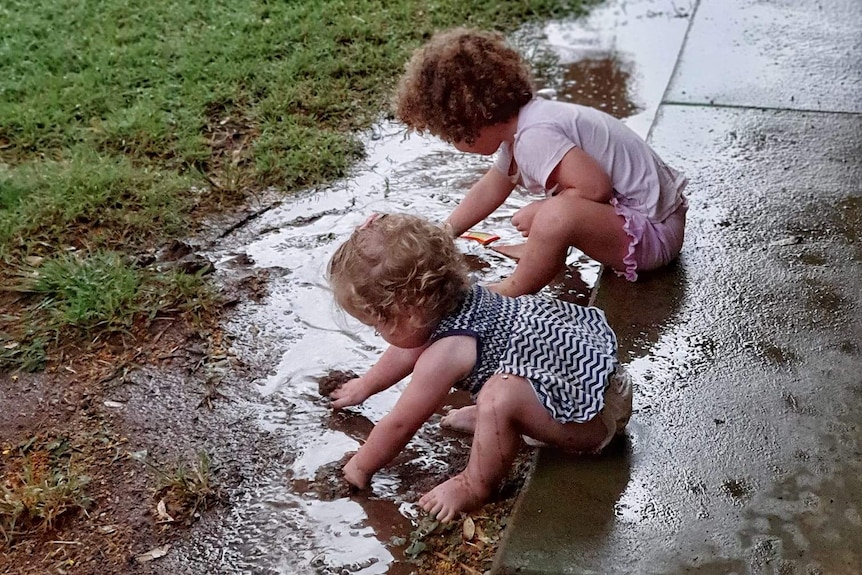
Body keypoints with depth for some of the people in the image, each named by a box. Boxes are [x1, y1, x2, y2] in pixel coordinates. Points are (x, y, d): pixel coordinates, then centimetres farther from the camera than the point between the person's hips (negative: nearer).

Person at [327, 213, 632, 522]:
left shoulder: (445, 354, -24)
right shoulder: (456, 297, 2)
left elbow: (398, 425, -9)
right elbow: (405, 353, 22)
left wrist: (360, 467, 7)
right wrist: (364, 386, 36)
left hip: (593, 414, -10)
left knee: (501, 395, -31)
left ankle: (476, 485, -7)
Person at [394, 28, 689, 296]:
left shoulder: (534, 137, -26)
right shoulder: (518, 124, 5)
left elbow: (596, 188, -33)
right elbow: (492, 187, 19)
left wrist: (542, 214, -17)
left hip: (654, 232, -10)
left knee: (557, 215, -33)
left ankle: (513, 291, -9)